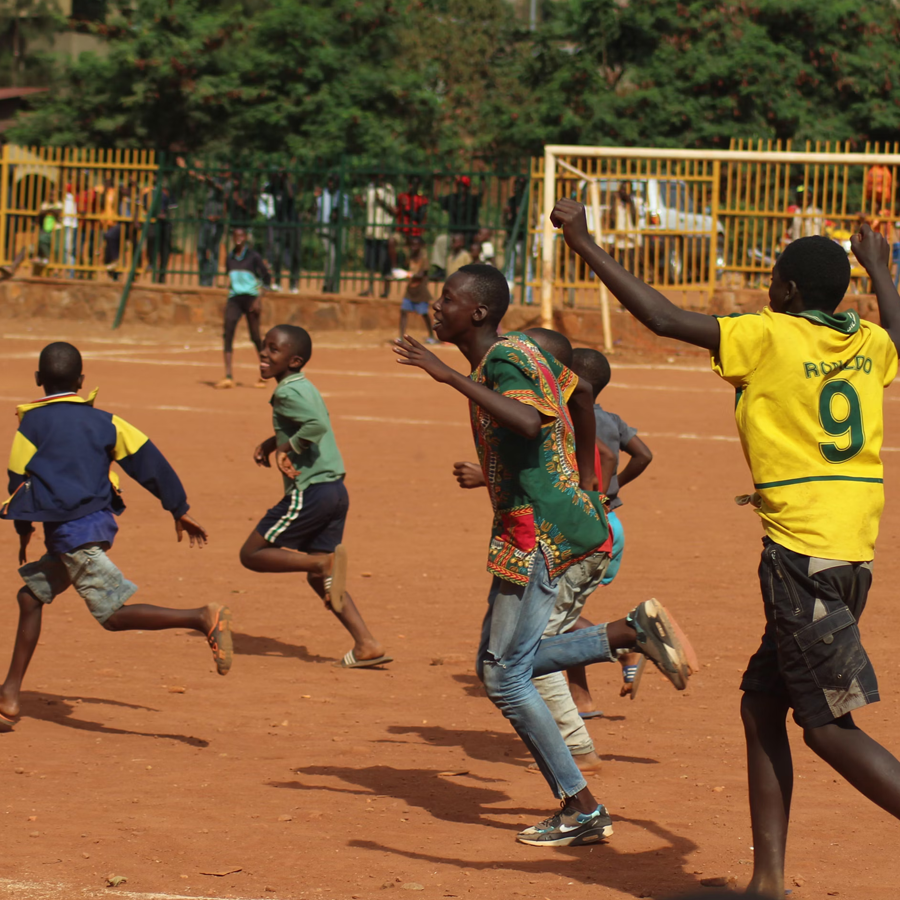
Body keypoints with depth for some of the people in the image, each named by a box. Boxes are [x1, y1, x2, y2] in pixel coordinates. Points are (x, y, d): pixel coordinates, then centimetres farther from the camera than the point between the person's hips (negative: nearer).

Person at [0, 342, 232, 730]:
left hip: (69, 531, -8)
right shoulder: (102, 421, 9)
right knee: (31, 596, 19)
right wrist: (179, 509, 10)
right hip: (99, 521, 8)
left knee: (113, 614, -13)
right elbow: (147, 459, 5)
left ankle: (203, 619, -30)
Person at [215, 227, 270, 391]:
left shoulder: (253, 256, -3)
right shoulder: (229, 258, 12)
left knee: (255, 336, 0)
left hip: (250, 297, -4)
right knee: (228, 334, -11)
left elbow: (265, 277, -4)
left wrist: (259, 298, -13)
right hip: (234, 298, 4)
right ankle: (229, 376, -15)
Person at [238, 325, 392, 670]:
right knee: (318, 578, 15)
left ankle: (325, 562, -12)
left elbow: (317, 425, -29)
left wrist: (288, 447, -16)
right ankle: (367, 645, 7)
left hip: (309, 492, -9)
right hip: (335, 491, 9)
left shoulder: (288, 392, -12)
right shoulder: (305, 388, 17)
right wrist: (270, 443, 23)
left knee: (252, 555, 1)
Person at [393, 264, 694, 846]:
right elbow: (580, 394, 28)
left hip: (538, 529, -10)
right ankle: (633, 632, 11)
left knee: (506, 675, -5)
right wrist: (585, 482, 36)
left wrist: (450, 376, -35)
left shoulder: (504, 359, -17)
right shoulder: (522, 350, 13)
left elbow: (529, 423, -37)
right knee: (499, 665, 13)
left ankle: (583, 810, 0)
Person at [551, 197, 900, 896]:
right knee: (762, 706, 13)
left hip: (801, 549, -8)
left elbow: (664, 319, -10)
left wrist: (585, 243, -3)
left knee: (829, 728, -6)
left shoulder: (769, 337, -7)